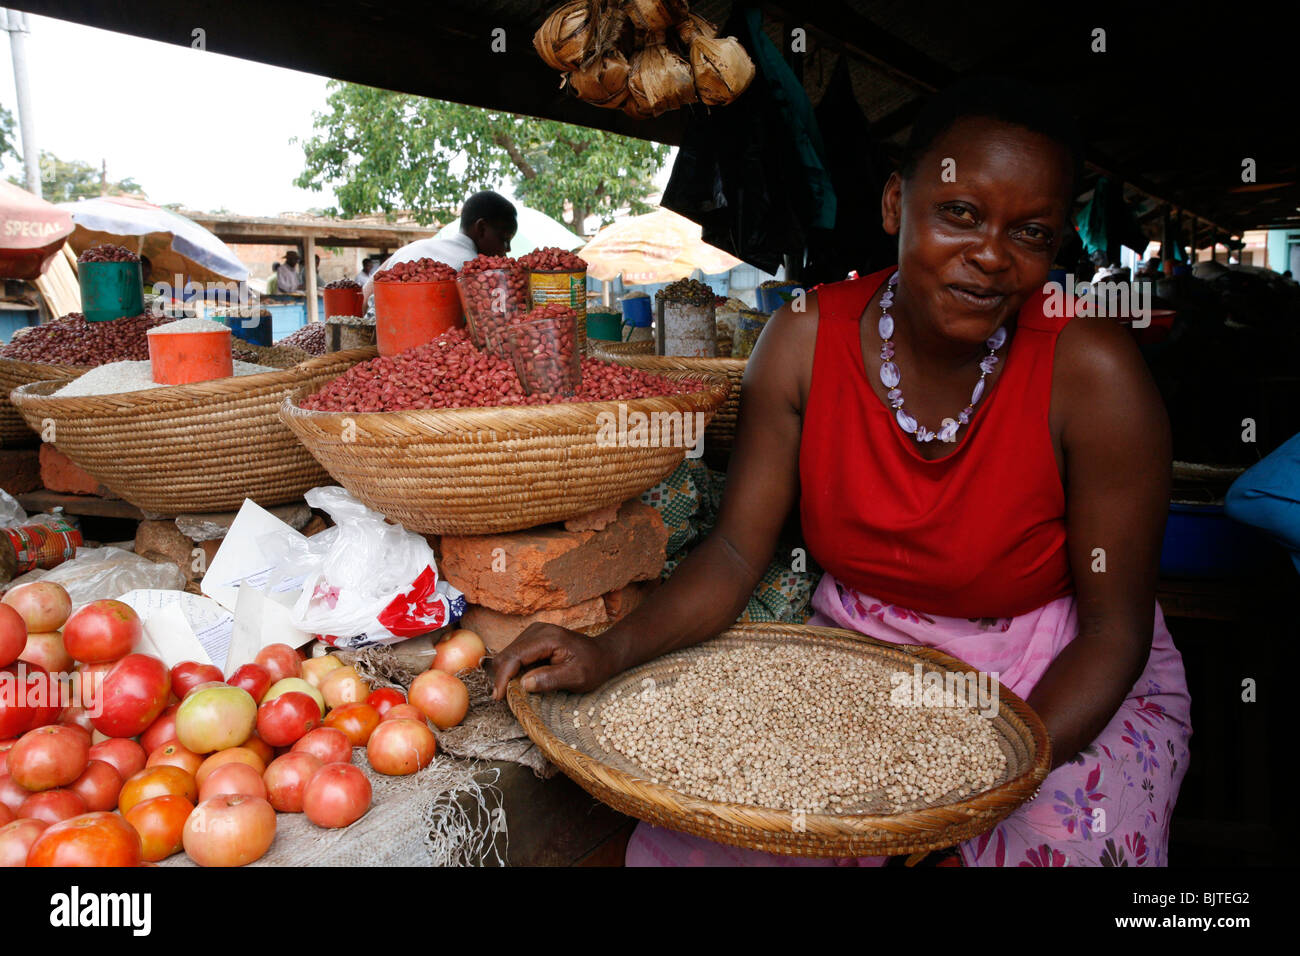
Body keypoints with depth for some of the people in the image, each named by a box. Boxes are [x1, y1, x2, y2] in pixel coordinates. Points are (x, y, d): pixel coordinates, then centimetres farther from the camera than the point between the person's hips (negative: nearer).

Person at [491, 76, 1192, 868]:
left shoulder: (1092, 372, -20)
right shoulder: (806, 339, -13)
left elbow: (1115, 629, -14)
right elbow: (737, 550, -11)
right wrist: (611, 653, -27)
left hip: (1069, 685, 0)